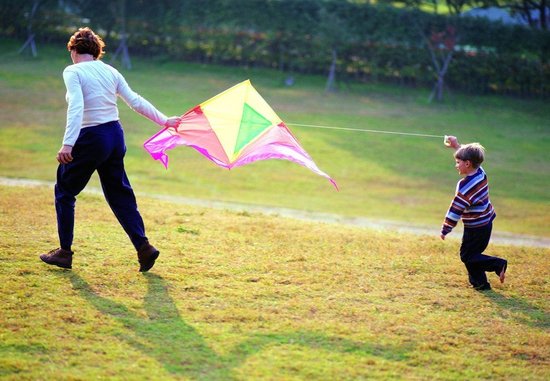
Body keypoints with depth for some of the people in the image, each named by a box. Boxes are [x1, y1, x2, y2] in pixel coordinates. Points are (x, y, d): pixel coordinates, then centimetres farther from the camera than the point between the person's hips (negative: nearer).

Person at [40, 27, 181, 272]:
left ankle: (65, 252, 12)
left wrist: (68, 144, -30)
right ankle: (143, 246, 4)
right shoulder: (110, 72, 9)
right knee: (119, 193, 15)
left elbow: (76, 108, -22)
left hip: (90, 139, -6)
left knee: (64, 191, 10)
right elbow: (135, 101, 7)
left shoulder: (73, 72, -9)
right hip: (115, 136, 6)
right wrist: (164, 121, 14)